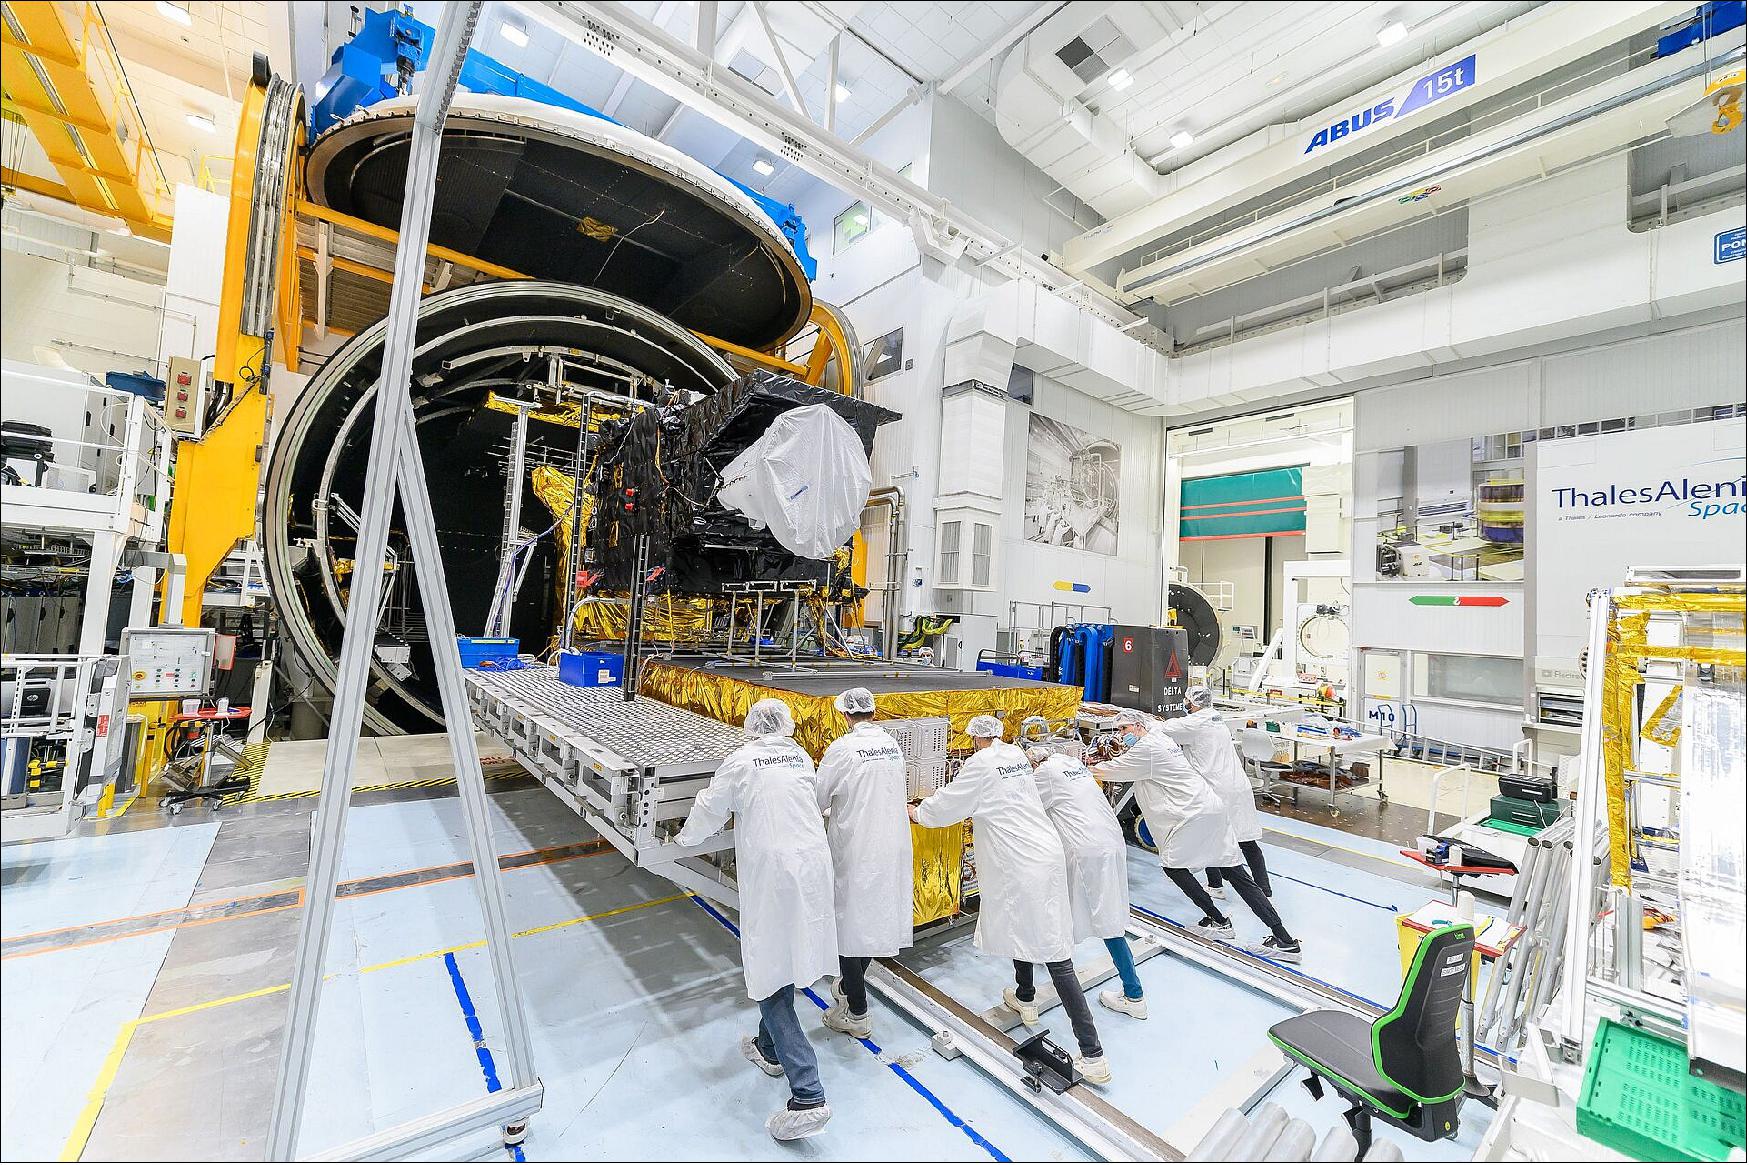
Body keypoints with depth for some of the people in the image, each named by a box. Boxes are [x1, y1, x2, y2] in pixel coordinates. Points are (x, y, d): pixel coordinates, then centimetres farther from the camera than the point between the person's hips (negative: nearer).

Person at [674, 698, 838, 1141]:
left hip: (771, 875, -6)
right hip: (813, 865, 6)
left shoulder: (741, 761, -5)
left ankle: (807, 1096, 0)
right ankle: (770, 1049, 44)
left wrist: (684, 838, 26)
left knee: (769, 974, 3)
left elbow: (709, 810, 5)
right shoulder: (802, 757, 9)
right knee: (782, 960, 24)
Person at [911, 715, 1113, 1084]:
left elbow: (947, 806, -4)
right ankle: (1024, 998, 46)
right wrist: (937, 796, 33)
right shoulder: (1017, 756, 10)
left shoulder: (980, 764, -14)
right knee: (1021, 923, 27)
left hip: (1021, 864, -8)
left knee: (1055, 955, -5)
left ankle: (1093, 1056, 0)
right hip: (1044, 853, 9)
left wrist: (919, 812, 15)